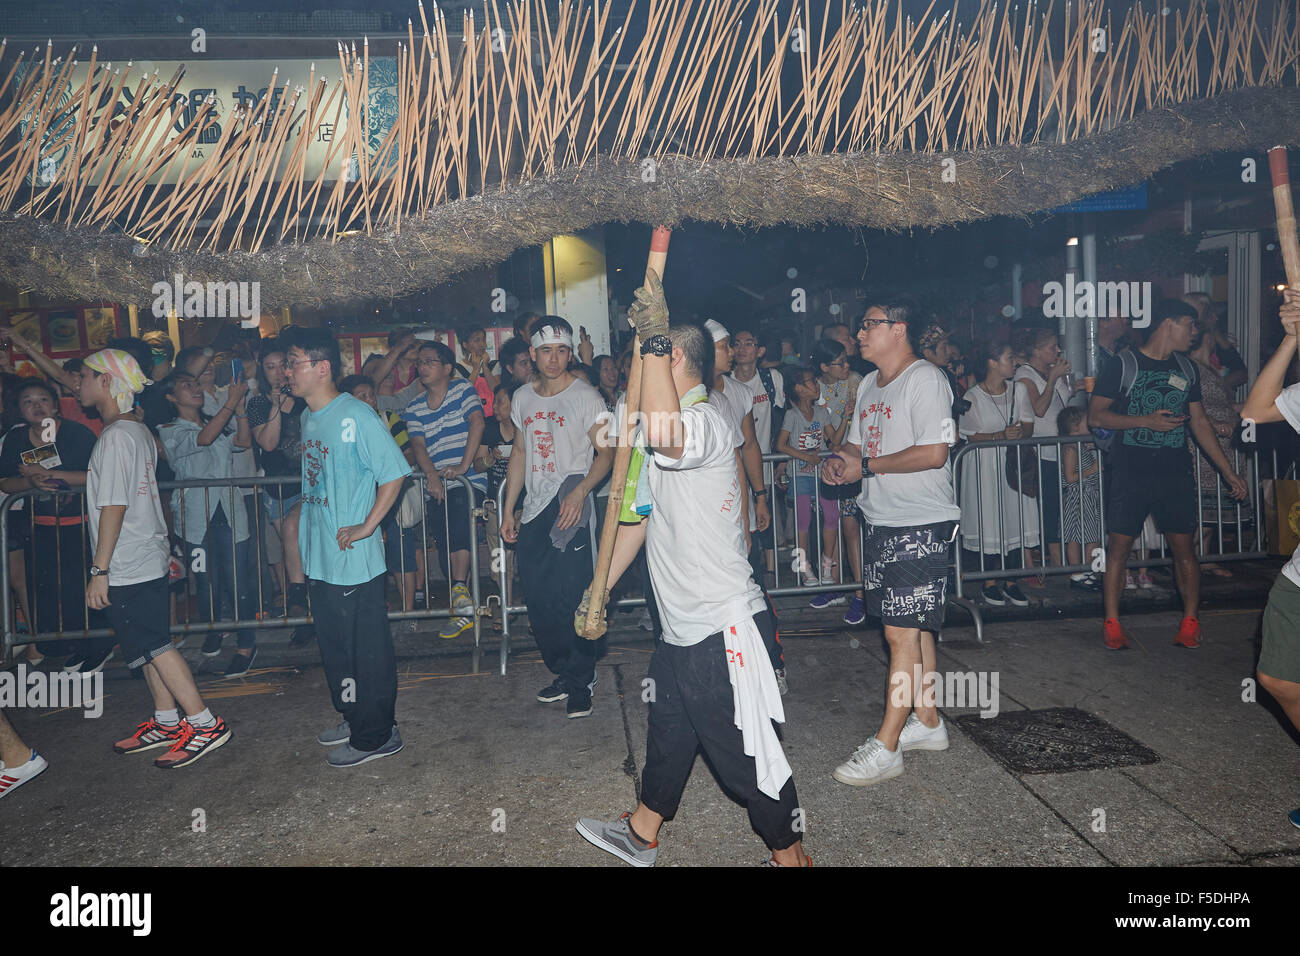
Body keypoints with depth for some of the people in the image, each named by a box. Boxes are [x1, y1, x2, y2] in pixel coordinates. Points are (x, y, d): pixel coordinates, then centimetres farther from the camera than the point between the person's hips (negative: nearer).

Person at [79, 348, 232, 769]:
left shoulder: (115, 436, -18)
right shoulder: (139, 430, 12)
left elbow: (113, 506, -21)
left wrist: (99, 569, -19)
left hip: (127, 567, -10)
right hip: (149, 557, 10)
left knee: (152, 646, -4)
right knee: (149, 645, 16)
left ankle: (205, 725, 1)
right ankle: (166, 722, 27)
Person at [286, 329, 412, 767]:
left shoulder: (355, 416, -17)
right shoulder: (308, 416, 10)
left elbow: (395, 473, -18)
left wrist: (366, 526, -18)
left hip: (354, 559, -9)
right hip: (320, 558, 9)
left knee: (368, 649, 3)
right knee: (334, 645, 20)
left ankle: (377, 734, 16)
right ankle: (353, 719, 37)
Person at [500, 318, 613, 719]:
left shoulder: (586, 396, -4)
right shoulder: (522, 397, 14)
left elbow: (606, 452, -7)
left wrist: (580, 492, -22)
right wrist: (508, 509, 16)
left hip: (570, 509, -6)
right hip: (533, 512, 6)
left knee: (572, 597, -6)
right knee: (538, 600, 8)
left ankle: (581, 681, 9)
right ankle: (563, 672, 24)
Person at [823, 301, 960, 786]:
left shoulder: (925, 379, -11)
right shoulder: (869, 384, 17)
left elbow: (933, 453, -20)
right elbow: (857, 444, 24)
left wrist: (865, 467, -15)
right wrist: (839, 461, 1)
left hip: (921, 523, -9)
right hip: (880, 522, 9)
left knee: (903, 631, -7)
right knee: (911, 627, 16)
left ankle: (886, 746, -1)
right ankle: (927, 722, 28)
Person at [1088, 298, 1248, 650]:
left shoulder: (1186, 369, 13)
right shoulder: (1123, 365, -2)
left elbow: (1200, 422, 16)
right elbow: (1095, 416, -7)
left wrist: (1228, 472, 15)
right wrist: (1146, 421, -16)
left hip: (1176, 473, 4)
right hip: (1130, 472, -4)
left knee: (1184, 548, 4)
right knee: (1118, 547, -1)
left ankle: (1190, 622, 17)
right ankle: (1112, 623, 10)